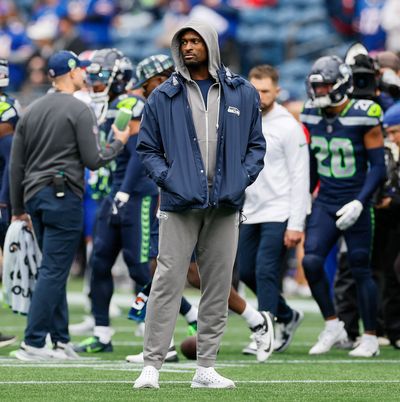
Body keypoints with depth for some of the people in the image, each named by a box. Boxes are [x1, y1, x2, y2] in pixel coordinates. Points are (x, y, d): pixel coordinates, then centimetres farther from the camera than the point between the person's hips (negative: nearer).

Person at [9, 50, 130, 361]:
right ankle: (33, 343, -10)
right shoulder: (80, 110, -8)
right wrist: (119, 143, 8)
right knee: (54, 271, -6)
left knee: (55, 270, 14)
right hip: (64, 196, -7)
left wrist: (18, 208, 20)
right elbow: (93, 160, -11)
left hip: (34, 196, 7)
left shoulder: (32, 111, 12)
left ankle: (61, 340, 15)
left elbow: (16, 165, 13)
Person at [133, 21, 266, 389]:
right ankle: (152, 365, -7)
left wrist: (243, 179, -3)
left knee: (218, 288, 5)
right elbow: (147, 148, 9)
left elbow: (256, 144, 13)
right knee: (168, 282, -8)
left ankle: (206, 368, 11)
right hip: (180, 206, -2)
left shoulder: (243, 94, 8)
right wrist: (167, 178, -7)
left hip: (225, 206, 2)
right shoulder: (163, 97, 5)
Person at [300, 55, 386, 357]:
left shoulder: (363, 117, -13)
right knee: (311, 262, -11)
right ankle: (333, 327, 4)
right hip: (325, 204, 5)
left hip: (354, 205, -5)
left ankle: (370, 338, 14)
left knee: (360, 270, 1)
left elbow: (378, 166, -12)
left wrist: (360, 203, -20)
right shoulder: (313, 117, 4)